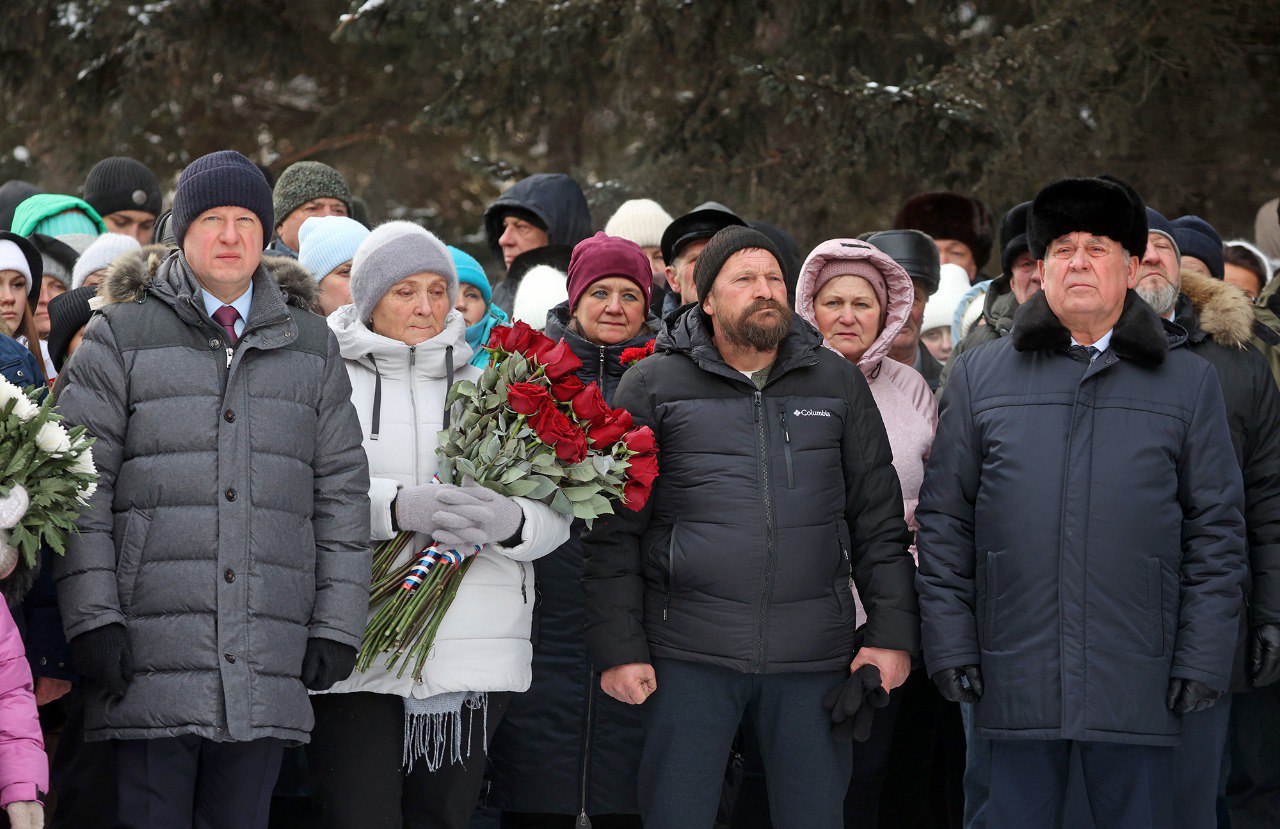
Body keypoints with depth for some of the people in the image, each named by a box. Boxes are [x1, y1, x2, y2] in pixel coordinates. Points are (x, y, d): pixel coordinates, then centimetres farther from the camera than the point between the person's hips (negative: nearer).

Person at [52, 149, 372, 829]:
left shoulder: (310, 347, 16)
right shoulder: (121, 338, 6)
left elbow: (342, 492, 16)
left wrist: (336, 623, 7)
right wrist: (93, 616, -9)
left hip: (268, 664, 3)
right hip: (152, 659, -3)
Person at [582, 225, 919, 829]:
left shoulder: (837, 382, 10)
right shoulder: (653, 386, 3)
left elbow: (878, 518, 12)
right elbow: (614, 533, 2)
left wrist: (892, 631, 4)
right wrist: (618, 648, -4)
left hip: (814, 660, 2)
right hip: (689, 656, -2)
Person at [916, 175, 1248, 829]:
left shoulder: (1189, 382, 9)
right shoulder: (980, 376, 11)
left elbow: (1217, 529, 6)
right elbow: (943, 519, 10)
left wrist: (1204, 658, -1)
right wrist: (949, 642, 1)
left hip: (1138, 679, -1)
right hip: (1015, 674, 1)